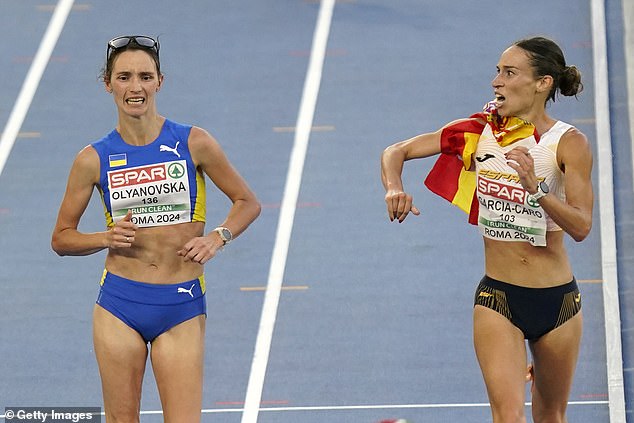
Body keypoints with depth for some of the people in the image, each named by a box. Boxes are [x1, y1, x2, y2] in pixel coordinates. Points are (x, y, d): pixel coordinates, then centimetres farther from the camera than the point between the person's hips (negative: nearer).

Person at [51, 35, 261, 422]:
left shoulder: (194, 143, -3)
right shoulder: (94, 159, -1)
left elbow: (248, 202, 8)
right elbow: (62, 238, 8)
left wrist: (218, 238, -9)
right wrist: (107, 238, -11)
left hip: (182, 307, -1)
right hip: (120, 303, 1)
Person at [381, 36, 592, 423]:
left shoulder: (569, 143, -9)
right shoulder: (479, 131, -2)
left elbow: (581, 227, -18)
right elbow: (396, 152, 3)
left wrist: (535, 188, -33)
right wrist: (395, 190, -18)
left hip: (557, 300, 0)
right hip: (498, 297, 0)